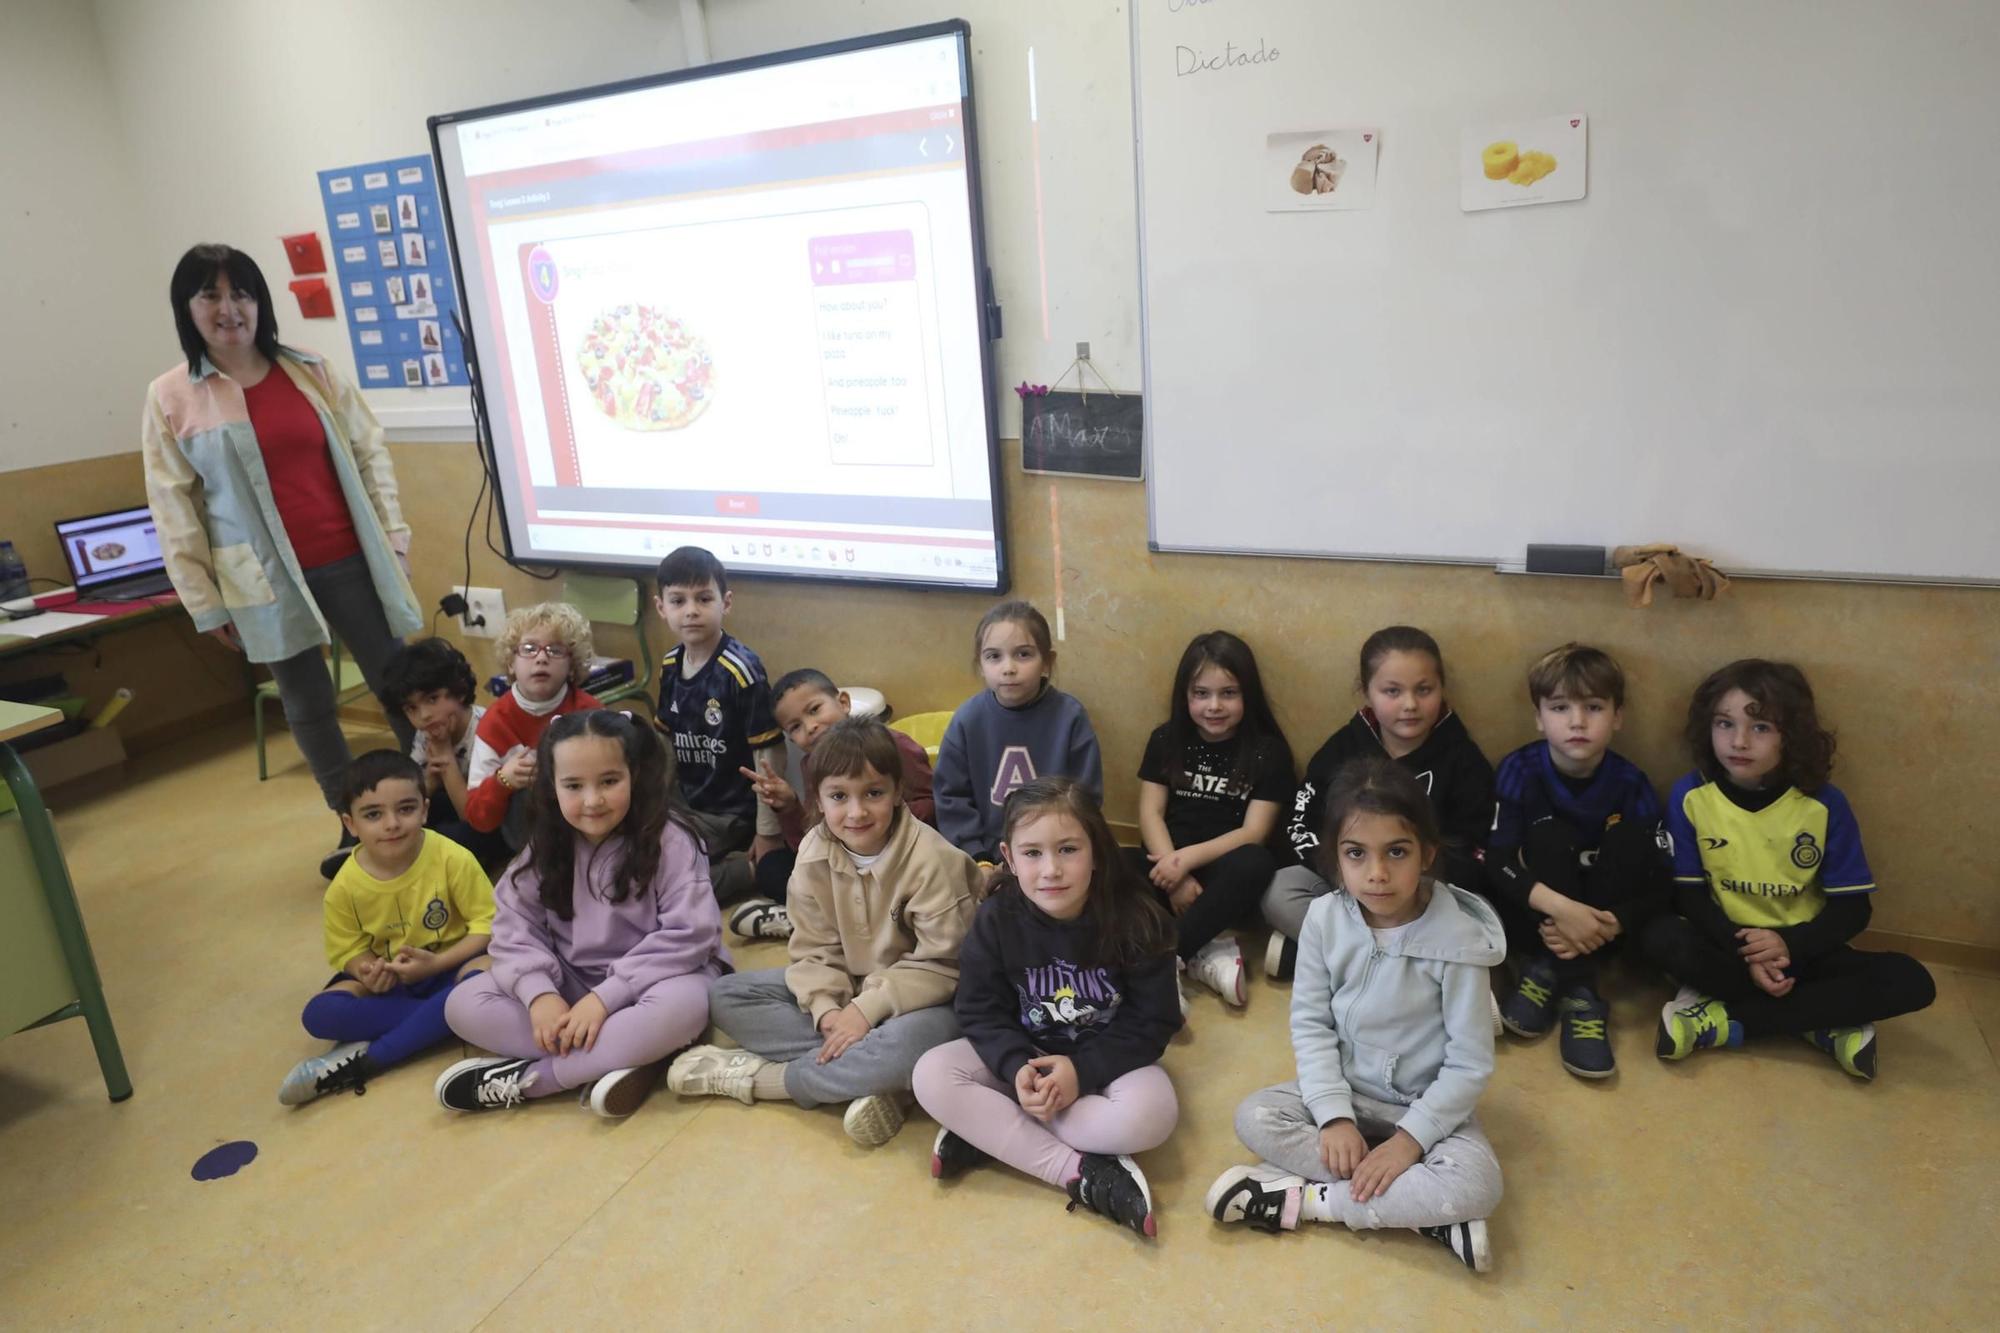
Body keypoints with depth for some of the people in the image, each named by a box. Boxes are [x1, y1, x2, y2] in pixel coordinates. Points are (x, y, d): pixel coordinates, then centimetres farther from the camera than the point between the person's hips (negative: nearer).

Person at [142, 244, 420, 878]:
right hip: (267, 581, -1)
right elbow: (174, 508, 0)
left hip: (351, 561, 1)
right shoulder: (170, 397, 0)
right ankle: (355, 827, 21)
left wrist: (394, 535, 1)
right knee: (308, 708, 9)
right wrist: (206, 603, -2)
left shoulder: (310, 370, 5)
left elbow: (369, 452, 8)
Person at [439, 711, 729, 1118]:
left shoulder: (668, 840, -17)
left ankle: (527, 1076, -22)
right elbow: (515, 926, -5)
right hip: (571, 982, 5)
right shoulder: (548, 847, -2)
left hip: (650, 979, -5)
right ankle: (619, 1059, -25)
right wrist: (540, 993, -23)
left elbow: (688, 935, -22)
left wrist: (606, 996, -26)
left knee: (680, 1007, -38)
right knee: (465, 1006, -12)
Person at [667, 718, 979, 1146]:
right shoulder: (813, 856, -8)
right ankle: (864, 1078, -21)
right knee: (725, 997, -9)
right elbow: (814, 952, -4)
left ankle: (758, 1077, -18)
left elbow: (942, 964, -20)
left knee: (908, 1046, -40)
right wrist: (826, 1008, -23)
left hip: (913, 998, -5)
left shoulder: (931, 859, -22)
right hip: (845, 988, 5)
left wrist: (869, 1007, -26)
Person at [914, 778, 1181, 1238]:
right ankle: (1080, 1173, -24)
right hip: (1022, 1057, 2)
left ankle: (989, 1132, -20)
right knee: (932, 1075, -22)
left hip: (1106, 1061, -2)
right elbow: (980, 1011, -8)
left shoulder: (1136, 918, -20)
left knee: (1151, 1115, -33)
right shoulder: (995, 919, -15)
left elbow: (1152, 1021, -15)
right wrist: (1016, 1067, -28)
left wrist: (1082, 1069, -26)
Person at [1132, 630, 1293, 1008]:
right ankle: (1205, 954, -28)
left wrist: (1188, 858, -22)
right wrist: (1174, 871, -19)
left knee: (1254, 864, -37)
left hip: (1224, 869, -2)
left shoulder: (1268, 751, -3)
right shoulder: (1166, 739, 5)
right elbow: (1150, 813, -2)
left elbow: (1254, 833, -9)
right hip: (1169, 859, 2)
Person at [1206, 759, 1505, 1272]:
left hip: (1429, 1104, -3)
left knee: (1478, 1185, -30)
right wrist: (1334, 1114, -17)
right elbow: (1309, 1023, -8)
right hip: (1345, 1090, 3)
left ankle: (1307, 1198, -16)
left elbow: (1469, 1064, -16)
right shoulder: (1325, 918, -14)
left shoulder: (1458, 939, -21)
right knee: (1254, 1118, -20)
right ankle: (1424, 1211, -18)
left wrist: (1409, 1139, -21)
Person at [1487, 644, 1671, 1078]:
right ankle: (1579, 989, -26)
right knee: (1551, 835, -24)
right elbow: (1495, 863, -21)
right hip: (1536, 916, -2)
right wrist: (1559, 906, -37)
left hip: (1602, 923, 2)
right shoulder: (1520, 771, -14)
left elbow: (1659, 885, -13)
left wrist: (1611, 924, -32)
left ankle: (1549, 972, -22)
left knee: (1630, 838, -20)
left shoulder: (1631, 784, -10)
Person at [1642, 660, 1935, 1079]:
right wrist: (1745, 951, -23)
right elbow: (1689, 894, -9)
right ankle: (1823, 1022, -21)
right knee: (1660, 936, -32)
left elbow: (1853, 907, -6)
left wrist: (1790, 945, -24)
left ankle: (1725, 1021, -23)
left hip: (1798, 947, 2)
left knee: (1912, 982, -22)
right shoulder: (1691, 796, -11)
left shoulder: (1825, 805, -10)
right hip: (1727, 944, -1)